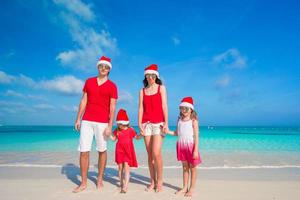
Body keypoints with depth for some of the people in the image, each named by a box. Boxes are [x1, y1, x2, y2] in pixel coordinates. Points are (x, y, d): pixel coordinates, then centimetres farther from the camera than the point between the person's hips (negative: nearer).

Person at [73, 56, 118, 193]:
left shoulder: (112, 86, 1)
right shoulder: (89, 82, 11)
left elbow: (112, 107, -3)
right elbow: (83, 101, 11)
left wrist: (110, 126, -10)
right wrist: (78, 119, 7)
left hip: (102, 122, -2)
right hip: (86, 121, 3)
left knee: (102, 151, 8)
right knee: (83, 151, 1)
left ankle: (100, 179, 24)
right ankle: (83, 183, 15)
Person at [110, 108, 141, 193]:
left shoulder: (130, 130, -4)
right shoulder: (117, 131, 4)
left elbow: (137, 137, 4)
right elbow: (113, 139, 15)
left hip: (128, 151, -3)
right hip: (119, 151, 4)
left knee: (126, 167, -10)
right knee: (120, 167, 12)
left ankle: (125, 186, -11)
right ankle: (121, 183, 29)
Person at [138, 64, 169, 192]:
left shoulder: (161, 88, 6)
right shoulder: (142, 91, 13)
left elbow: (164, 106, -1)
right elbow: (141, 108, 7)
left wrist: (166, 123, -9)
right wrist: (139, 124, -4)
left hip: (158, 123, -3)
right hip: (146, 123, 3)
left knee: (156, 153, -12)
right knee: (150, 154, 6)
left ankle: (159, 181, 6)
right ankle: (152, 181, 18)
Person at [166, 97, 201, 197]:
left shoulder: (193, 120, -11)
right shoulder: (179, 119, 5)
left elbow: (196, 136, -12)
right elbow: (177, 133, 12)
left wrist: (196, 150, -15)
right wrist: (168, 131, -6)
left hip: (190, 145, -5)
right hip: (181, 146, 5)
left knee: (192, 167, 9)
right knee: (185, 167, 15)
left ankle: (191, 188, 20)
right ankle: (185, 187, 26)